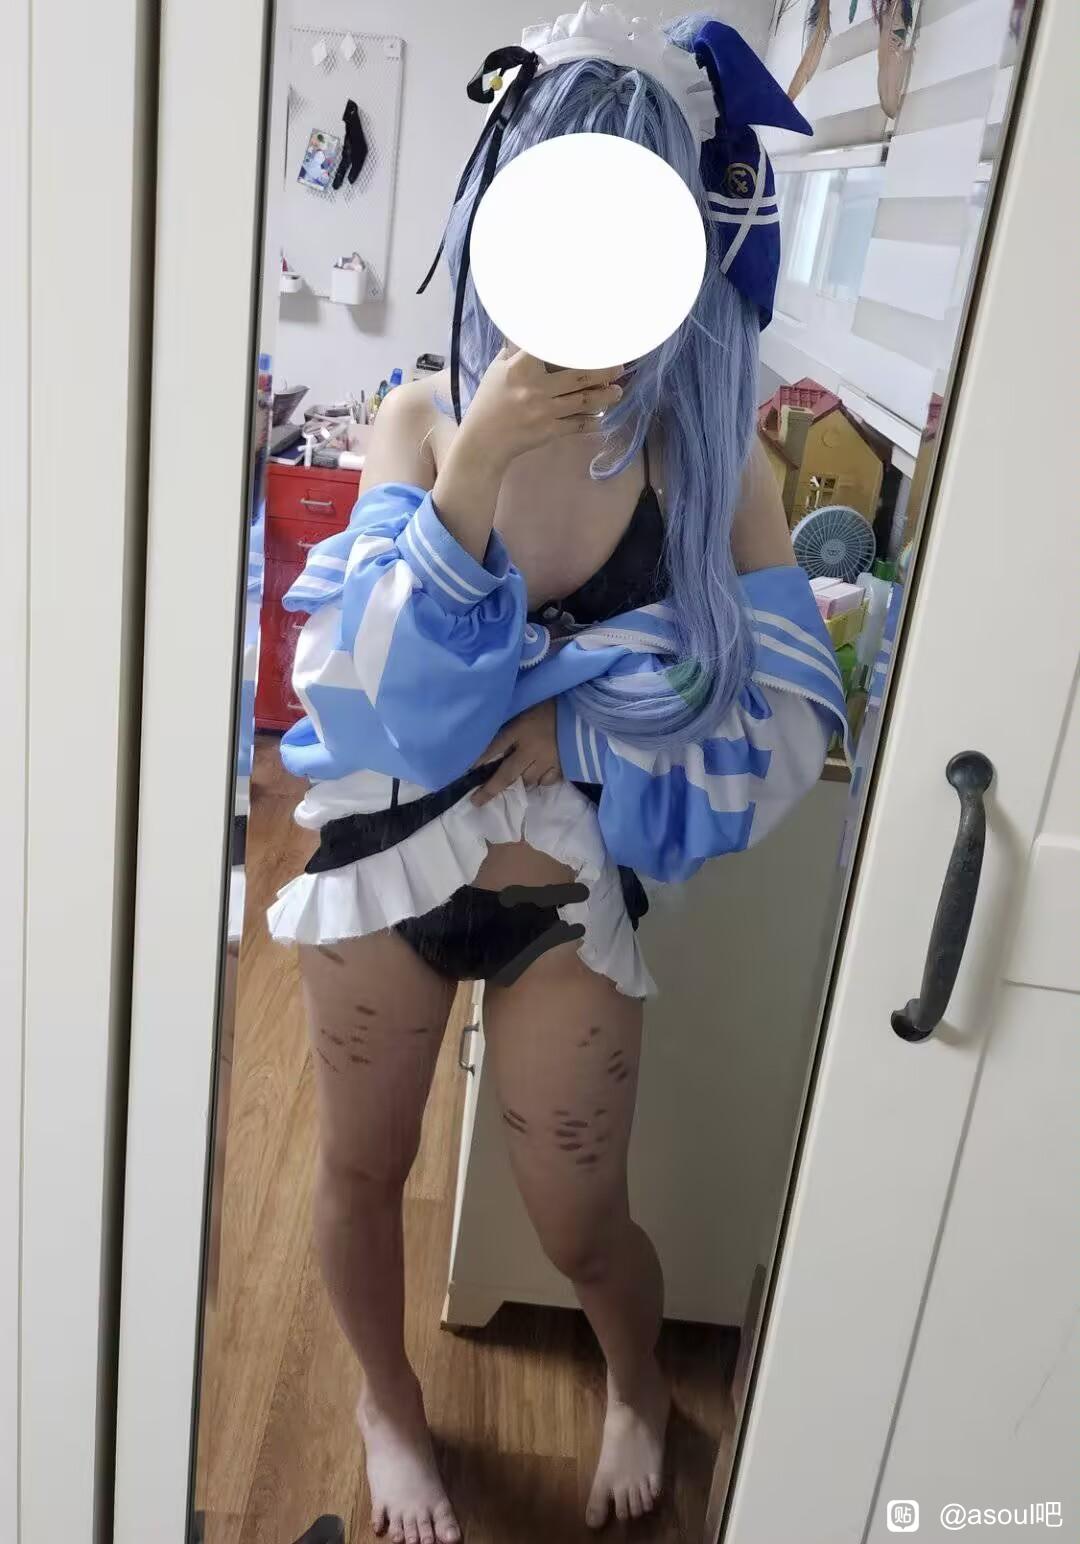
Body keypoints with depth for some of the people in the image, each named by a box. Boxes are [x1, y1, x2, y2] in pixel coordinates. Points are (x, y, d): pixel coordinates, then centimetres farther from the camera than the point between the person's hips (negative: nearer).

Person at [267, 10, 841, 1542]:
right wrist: (474, 466, -33)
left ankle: (640, 1387, 51)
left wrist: (566, 735, -19)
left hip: (569, 897, -1)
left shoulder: (718, 460, -12)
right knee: (363, 1169, 19)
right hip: (385, 860, 1)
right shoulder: (422, 418, -11)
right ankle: (390, 1405, 52)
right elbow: (366, 682, -21)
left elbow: (787, 728, -12)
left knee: (580, 1223, 14)